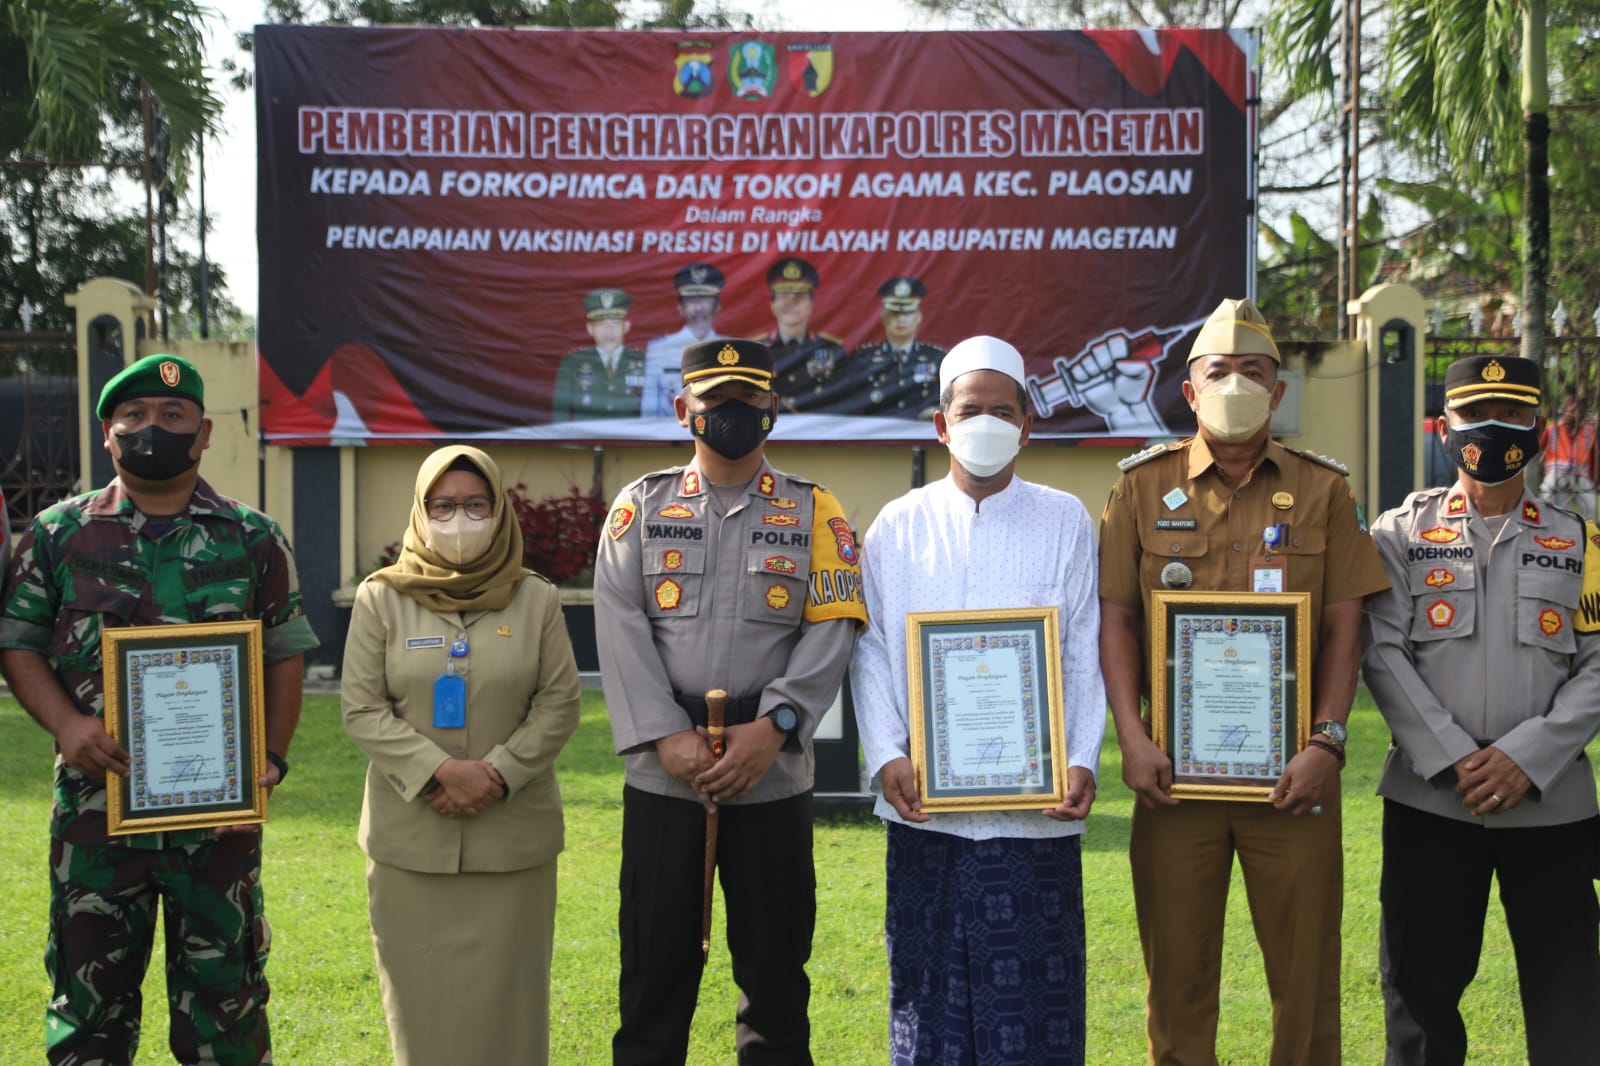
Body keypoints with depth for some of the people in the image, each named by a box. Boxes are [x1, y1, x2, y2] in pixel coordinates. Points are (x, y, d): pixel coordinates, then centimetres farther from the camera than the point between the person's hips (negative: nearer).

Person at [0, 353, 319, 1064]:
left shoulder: (255, 540, 4)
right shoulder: (57, 534, 5)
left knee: (223, 983, 8)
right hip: (96, 797, 1)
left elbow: (284, 658, 5)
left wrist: (271, 758, -7)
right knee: (89, 983, 10)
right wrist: (65, 723, -10)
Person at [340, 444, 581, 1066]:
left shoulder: (536, 600, 3)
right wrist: (439, 772, -15)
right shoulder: (381, 598, 2)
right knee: (421, 996, 6)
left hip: (512, 838, 0)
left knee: (504, 998, 4)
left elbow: (559, 705, 1)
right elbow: (361, 709, -3)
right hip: (410, 838, 0)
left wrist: (499, 774, -13)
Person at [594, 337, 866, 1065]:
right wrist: (666, 736, -13)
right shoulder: (640, 507, 8)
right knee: (655, 964, 7)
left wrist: (770, 728, -15)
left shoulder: (814, 513, 6)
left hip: (774, 775, 0)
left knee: (775, 968, 8)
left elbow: (831, 630, -3)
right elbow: (621, 629, -2)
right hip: (663, 773, 1)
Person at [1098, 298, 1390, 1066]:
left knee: (1306, 967, 6)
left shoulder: (1322, 490, 6)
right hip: (1174, 769, 0)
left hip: (1291, 772, 0)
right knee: (1177, 968, 8)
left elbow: (1344, 625, 3)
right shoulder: (1142, 485, 5)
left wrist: (1327, 743, -8)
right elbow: (1115, 617, 2)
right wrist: (1132, 738, -7)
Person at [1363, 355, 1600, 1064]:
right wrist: (1453, 759, -13)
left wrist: (1526, 758, -12)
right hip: (1430, 801, -1)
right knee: (1422, 988, 6)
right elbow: (1384, 653, -4)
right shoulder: (1401, 534, 6)